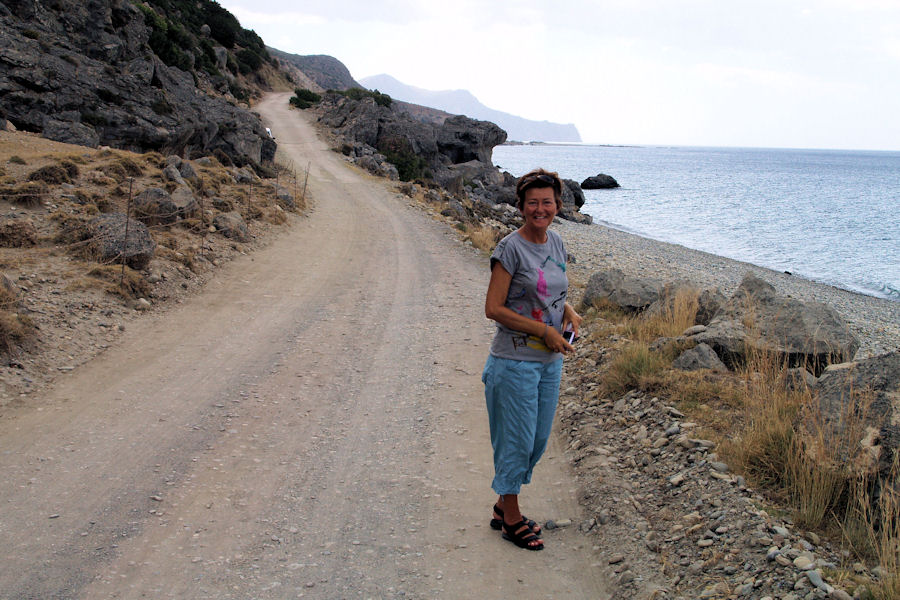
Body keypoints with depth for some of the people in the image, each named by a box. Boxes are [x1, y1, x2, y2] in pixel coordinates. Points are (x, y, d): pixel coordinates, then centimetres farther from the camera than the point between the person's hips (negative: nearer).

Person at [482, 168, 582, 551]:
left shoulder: (556, 243, 8)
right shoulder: (511, 249, -14)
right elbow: (494, 309, -16)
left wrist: (568, 311, -1)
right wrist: (544, 331, -18)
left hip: (550, 361, 7)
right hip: (515, 362, -7)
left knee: (538, 439, 15)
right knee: (517, 440, 3)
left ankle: (504, 506, 33)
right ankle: (511, 519, 21)